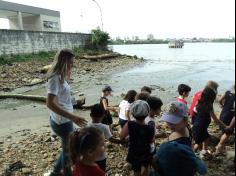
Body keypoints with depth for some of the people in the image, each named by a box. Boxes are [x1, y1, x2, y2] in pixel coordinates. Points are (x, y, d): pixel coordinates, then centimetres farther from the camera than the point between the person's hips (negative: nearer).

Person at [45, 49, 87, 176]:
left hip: (64, 120, 9)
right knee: (68, 150, 12)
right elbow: (50, 104, -32)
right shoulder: (55, 79, -23)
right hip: (62, 122, -9)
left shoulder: (60, 77, 5)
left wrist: (67, 75, 11)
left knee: (69, 148, 24)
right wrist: (72, 117, -36)